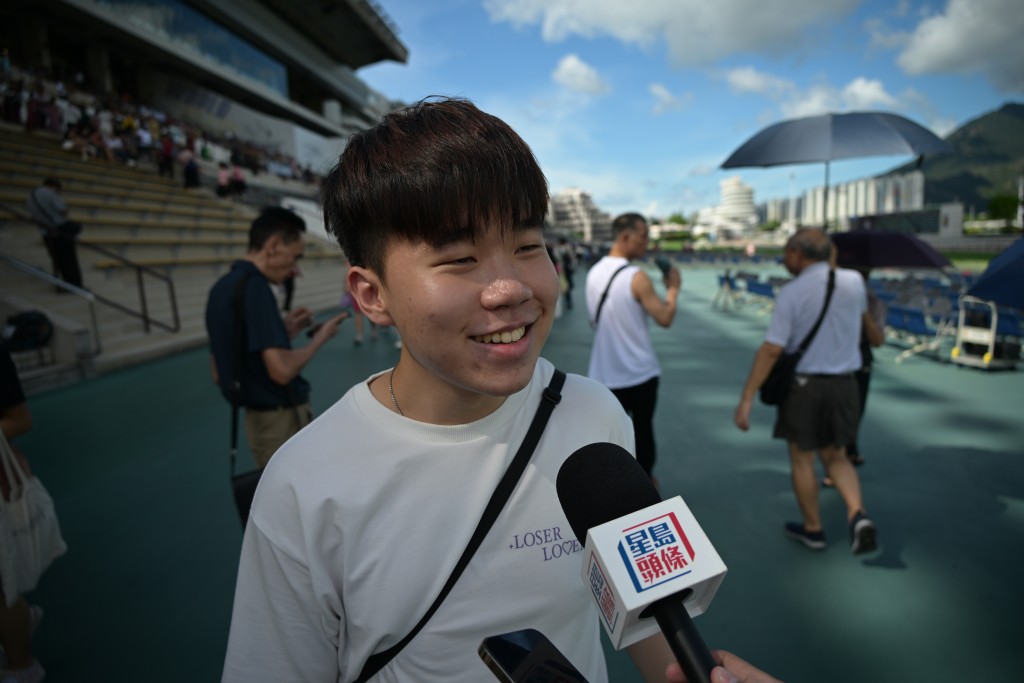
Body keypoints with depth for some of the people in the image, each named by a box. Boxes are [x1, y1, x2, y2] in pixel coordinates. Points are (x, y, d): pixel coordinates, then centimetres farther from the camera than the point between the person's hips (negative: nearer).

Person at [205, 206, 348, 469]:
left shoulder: (221, 288, 7)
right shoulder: (255, 287, -21)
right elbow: (282, 369, -28)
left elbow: (218, 373, 14)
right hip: (282, 418, -8)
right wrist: (319, 338, -10)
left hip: (257, 419, 9)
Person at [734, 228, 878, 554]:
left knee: (801, 459, 13)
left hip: (804, 384, -4)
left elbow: (771, 350, -19)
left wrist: (746, 399, -16)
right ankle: (858, 514, 1)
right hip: (844, 384, 5)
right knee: (835, 456, 21)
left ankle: (813, 529, 27)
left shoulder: (791, 293, -15)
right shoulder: (854, 281, -1)